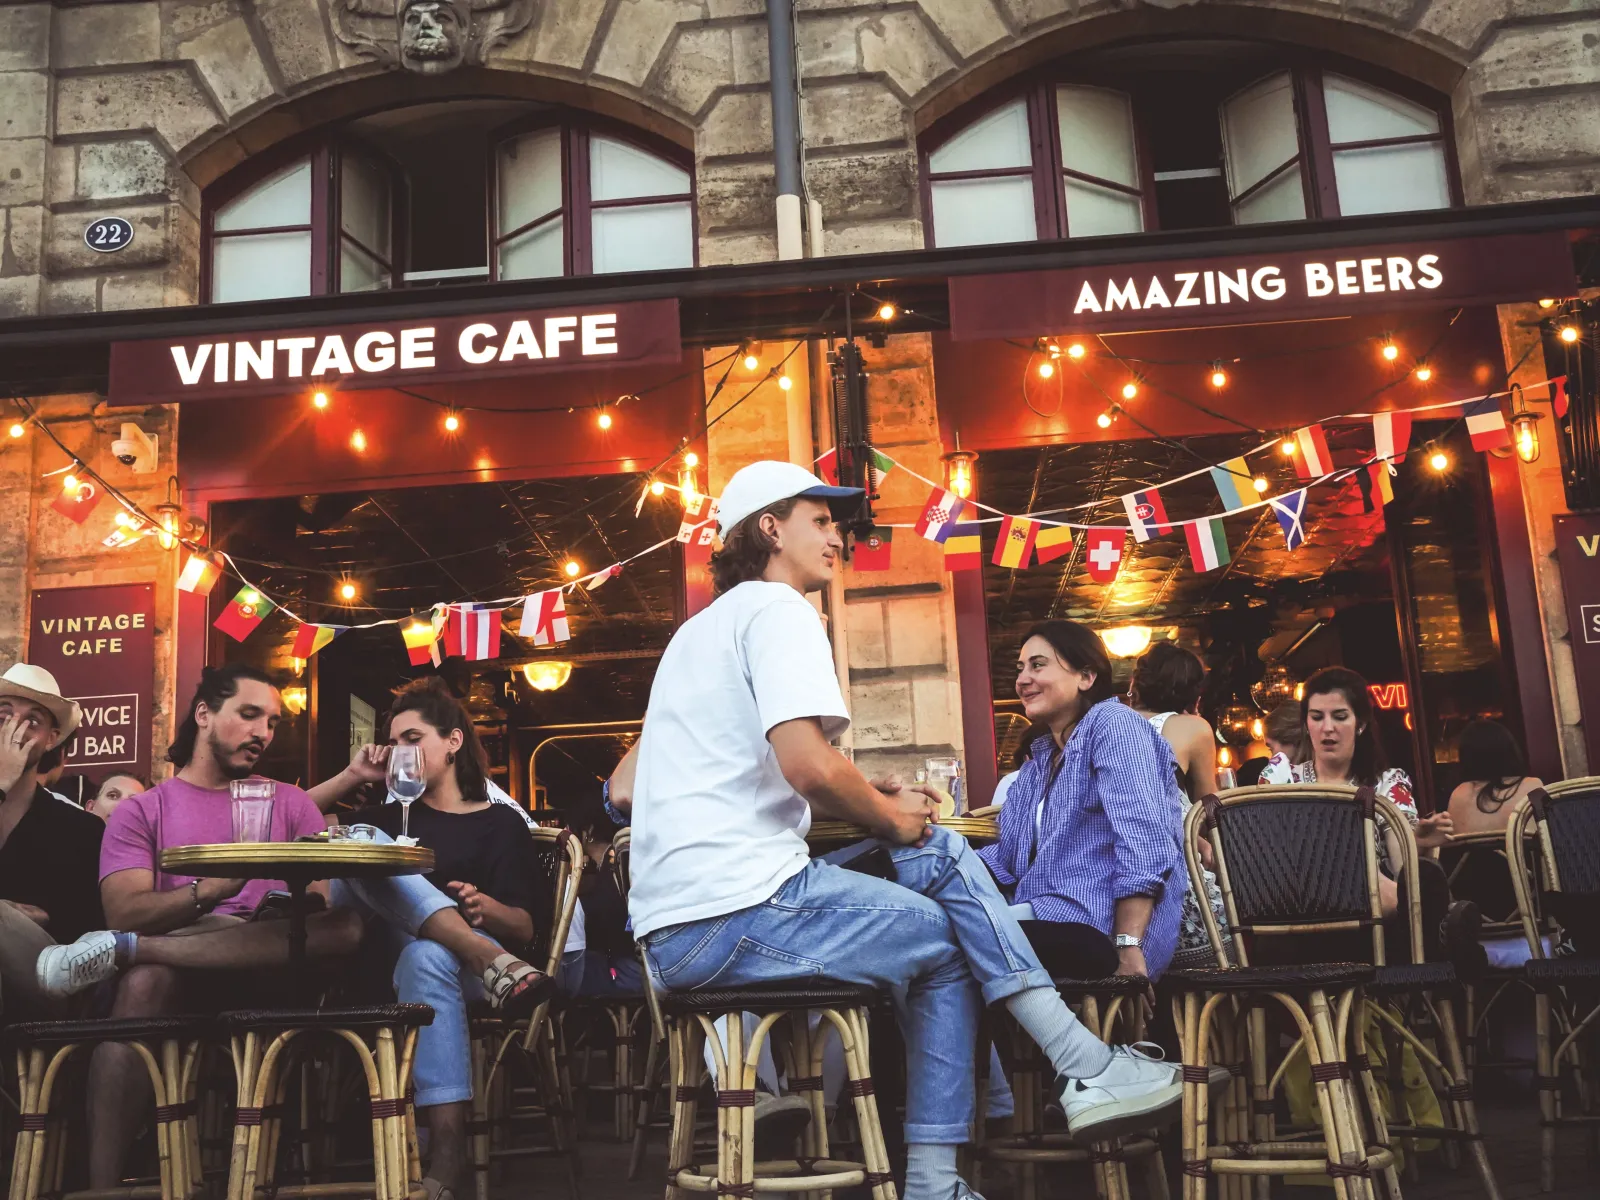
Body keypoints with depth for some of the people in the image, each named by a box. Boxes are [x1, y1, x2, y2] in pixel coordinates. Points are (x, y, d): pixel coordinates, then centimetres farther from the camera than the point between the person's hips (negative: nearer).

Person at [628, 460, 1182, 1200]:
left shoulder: (706, 626, 24)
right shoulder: (775, 607, -6)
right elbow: (807, 765, -21)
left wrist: (874, 801, 14)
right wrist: (892, 818, -1)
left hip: (678, 929, 9)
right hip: (737, 909, -9)